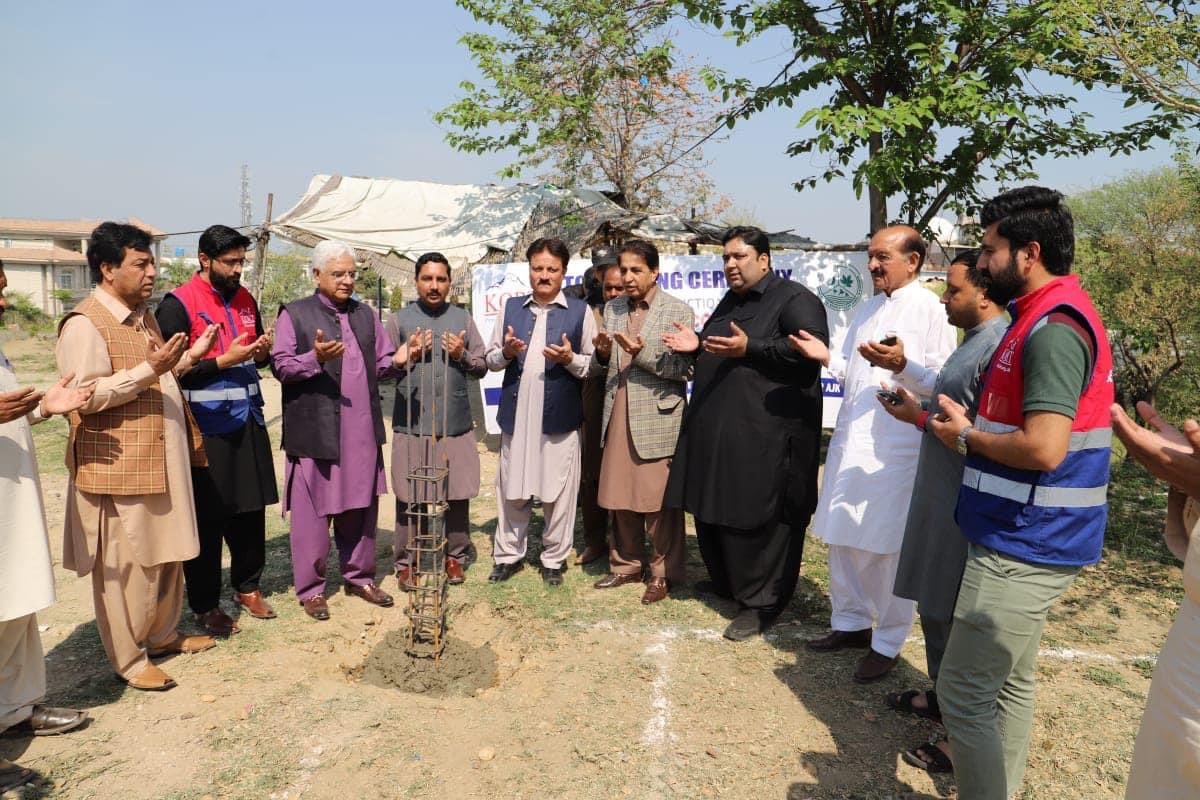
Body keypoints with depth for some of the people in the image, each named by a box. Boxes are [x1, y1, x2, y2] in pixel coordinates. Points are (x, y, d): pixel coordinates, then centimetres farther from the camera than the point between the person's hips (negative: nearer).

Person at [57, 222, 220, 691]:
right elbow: (85, 396, -22)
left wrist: (188, 358, 9)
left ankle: (162, 634, 34)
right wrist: (148, 370, -29)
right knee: (125, 566, 2)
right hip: (118, 468, -9)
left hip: (161, 461, 9)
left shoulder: (141, 315, 13)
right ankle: (128, 658, 17)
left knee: (167, 554, 18)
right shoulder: (84, 324, -16)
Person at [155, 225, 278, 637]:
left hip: (247, 422, 6)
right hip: (206, 429, -6)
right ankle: (204, 605, 18)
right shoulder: (179, 304, -9)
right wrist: (223, 361, -20)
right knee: (207, 520, 3)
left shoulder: (245, 300, 11)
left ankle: (247, 586, 31)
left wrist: (263, 351, -1)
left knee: (250, 511, 13)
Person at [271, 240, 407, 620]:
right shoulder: (294, 314, 0)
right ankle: (310, 588, 18)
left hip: (362, 432, 5)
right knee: (312, 512, 4)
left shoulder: (365, 315, 16)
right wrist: (316, 358, -23)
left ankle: (359, 576, 27)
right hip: (315, 431, -4)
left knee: (360, 507, 12)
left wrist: (397, 360, -4)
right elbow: (281, 366, -6)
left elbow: (379, 364, 17)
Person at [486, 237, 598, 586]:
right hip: (516, 414, 3)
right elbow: (491, 360, 16)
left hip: (559, 416, -2)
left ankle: (554, 559, 22)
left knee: (558, 492, 5)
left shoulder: (580, 311, 3)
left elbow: (595, 365, 4)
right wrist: (506, 353, -6)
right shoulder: (511, 308, 12)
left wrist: (570, 359, -15)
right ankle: (508, 554, 26)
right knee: (511, 490, 10)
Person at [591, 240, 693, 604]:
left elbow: (685, 369, -9)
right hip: (618, 416, 5)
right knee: (620, 496, 11)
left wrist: (642, 353, -19)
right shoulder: (612, 308, 11)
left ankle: (663, 572, 17)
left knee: (659, 500, 1)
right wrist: (603, 353, -6)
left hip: (657, 418, -5)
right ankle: (627, 563, 28)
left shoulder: (679, 311, -4)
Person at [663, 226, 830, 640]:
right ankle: (724, 581, 33)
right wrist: (698, 346, 9)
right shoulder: (730, 301, 21)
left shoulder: (794, 299, -5)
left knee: (758, 518, -2)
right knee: (713, 513, 14)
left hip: (764, 434, -8)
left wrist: (749, 348, -22)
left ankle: (760, 603, 11)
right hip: (716, 431, 8)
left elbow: (812, 350, -19)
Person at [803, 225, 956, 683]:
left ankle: (886, 643, 19)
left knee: (889, 548, 4)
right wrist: (826, 357, 5)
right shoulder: (868, 309, 17)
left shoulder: (929, 309, -7)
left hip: (895, 448, -7)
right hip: (850, 440, 7)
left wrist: (903, 365, -28)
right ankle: (850, 623, 31)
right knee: (842, 539, 14)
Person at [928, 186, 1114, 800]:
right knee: (1008, 681, 21)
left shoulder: (1053, 328, -20)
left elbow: (1042, 448, -28)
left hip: (1022, 548, -10)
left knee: (963, 697, -3)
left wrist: (966, 436, -13)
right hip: (1023, 540, 10)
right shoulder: (1044, 316, 13)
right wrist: (957, 421, 8)